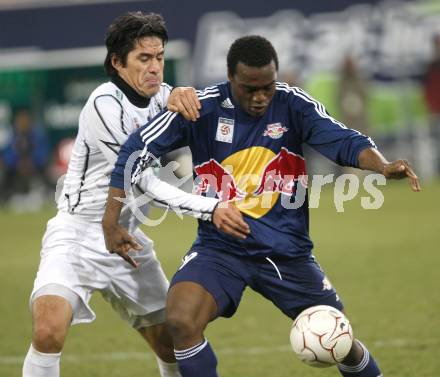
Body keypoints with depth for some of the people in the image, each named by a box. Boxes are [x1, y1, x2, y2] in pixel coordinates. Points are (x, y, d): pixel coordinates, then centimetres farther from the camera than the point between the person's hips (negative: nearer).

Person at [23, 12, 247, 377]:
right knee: (48, 331, -28)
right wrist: (211, 208, -26)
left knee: (173, 344, 5)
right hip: (78, 235, -7)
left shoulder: (157, 93, 4)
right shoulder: (106, 104, -18)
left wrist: (183, 95, -20)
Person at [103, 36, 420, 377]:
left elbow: (344, 141, -20)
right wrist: (111, 222, -11)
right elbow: (136, 150, -6)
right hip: (220, 246, -1)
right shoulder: (200, 109, -10)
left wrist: (383, 166, -41)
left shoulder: (294, 106, -8)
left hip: (287, 251, 1)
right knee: (180, 321, -26)